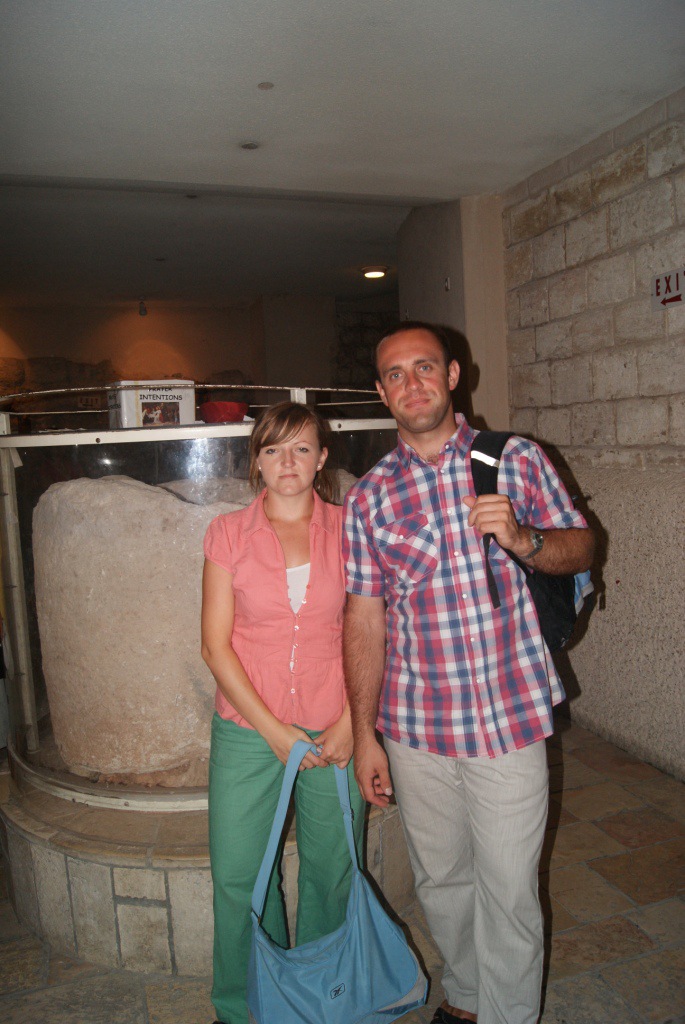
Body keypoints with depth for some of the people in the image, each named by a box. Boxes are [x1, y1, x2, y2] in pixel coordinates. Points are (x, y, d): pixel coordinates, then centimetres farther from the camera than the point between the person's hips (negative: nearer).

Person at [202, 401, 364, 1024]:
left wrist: (350, 723, -8)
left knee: (331, 872, 13)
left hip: (334, 732, 1)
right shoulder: (228, 534, -2)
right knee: (237, 877, 8)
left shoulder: (347, 529, 0)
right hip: (249, 732, 0)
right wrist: (275, 731, -10)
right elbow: (216, 645, -4)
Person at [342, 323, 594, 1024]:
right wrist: (363, 732, 0)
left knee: (509, 892, 8)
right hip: (415, 727, 2)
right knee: (440, 880, 20)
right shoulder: (367, 498, 1)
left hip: (511, 717, -1)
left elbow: (580, 547, 6)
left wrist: (522, 539, -16)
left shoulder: (517, 460, 0)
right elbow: (364, 620, 1)